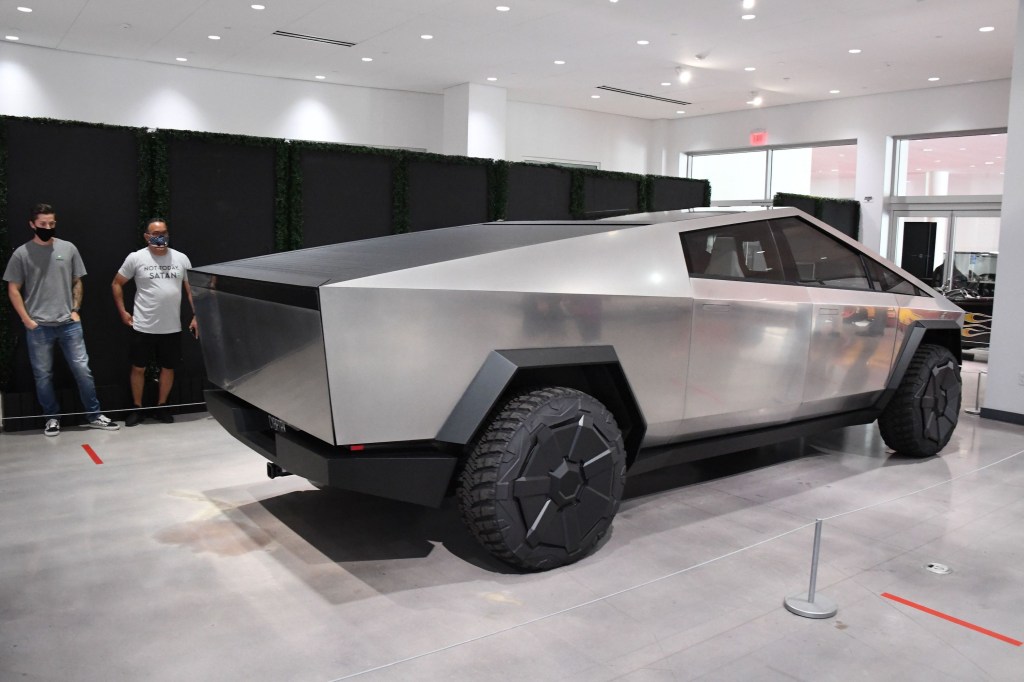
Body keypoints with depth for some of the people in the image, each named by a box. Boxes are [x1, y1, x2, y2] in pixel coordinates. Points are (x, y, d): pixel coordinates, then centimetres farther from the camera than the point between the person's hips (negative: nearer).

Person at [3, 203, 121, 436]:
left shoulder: (68, 248, 3)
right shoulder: (21, 254, -2)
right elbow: (13, 290, 1)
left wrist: (75, 310, 2)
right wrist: (26, 319, -4)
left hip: (69, 324, 1)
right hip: (38, 327, -1)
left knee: (83, 370, 2)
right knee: (43, 375, 7)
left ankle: (94, 415, 12)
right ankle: (52, 418, 22)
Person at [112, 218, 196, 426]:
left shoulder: (181, 258, 3)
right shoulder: (136, 258, -3)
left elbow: (191, 289, 9)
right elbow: (117, 284, 7)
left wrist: (196, 316, 2)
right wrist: (122, 311, 1)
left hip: (172, 328, 2)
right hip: (143, 327, -2)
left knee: (168, 368, 11)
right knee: (138, 368, 8)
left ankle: (161, 407, 27)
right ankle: (137, 408, 24)